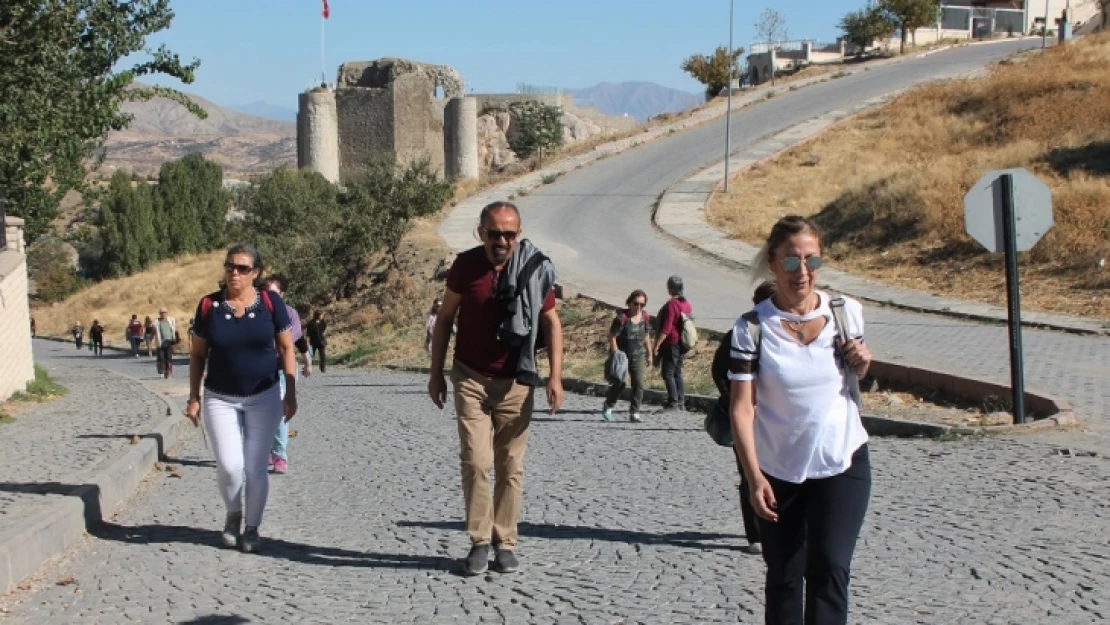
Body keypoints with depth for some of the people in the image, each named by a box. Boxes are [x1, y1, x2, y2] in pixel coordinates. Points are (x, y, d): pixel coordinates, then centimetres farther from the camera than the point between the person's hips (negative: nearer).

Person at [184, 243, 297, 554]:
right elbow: (197, 355, 5)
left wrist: (291, 395, -3)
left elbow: (286, 349, 0)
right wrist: (194, 397, 3)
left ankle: (252, 528, 22)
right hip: (220, 399, 0)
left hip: (264, 397, 0)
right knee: (229, 465, -8)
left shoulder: (271, 302, -6)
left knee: (255, 468, 2)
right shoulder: (209, 305, -3)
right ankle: (233, 514, 22)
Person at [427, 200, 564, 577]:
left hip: (515, 382, 0)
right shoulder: (465, 265, -6)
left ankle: (505, 543, 16)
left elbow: (551, 323, 1)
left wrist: (555, 376, -7)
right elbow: (445, 318, 5)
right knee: (475, 461, -5)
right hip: (471, 379, 0)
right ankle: (479, 542, 7)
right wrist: (436, 373, 5)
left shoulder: (535, 269, -8)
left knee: (511, 465, 6)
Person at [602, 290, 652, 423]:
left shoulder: (645, 316, 1)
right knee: (619, 383, 3)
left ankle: (634, 413, 6)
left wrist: (649, 355, 14)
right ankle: (608, 407, 26)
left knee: (639, 384, -3)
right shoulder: (622, 318, -17)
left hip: (638, 356, 5)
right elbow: (612, 337, -15)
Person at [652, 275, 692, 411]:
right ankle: (681, 401, 15)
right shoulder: (687, 304, 10)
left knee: (668, 374, -4)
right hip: (682, 345, 9)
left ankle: (673, 402, -6)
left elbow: (666, 329, -21)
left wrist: (657, 345, -17)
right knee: (677, 373, 14)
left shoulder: (671, 304, -17)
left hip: (671, 345, -9)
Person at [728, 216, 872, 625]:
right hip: (778, 471, -1)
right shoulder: (752, 327, -11)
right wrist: (754, 477, -20)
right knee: (783, 579, 11)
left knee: (829, 569, -11)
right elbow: (741, 407, -13)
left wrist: (862, 364, -8)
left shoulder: (846, 312, -2)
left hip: (843, 464, 1)